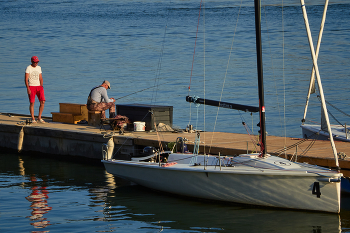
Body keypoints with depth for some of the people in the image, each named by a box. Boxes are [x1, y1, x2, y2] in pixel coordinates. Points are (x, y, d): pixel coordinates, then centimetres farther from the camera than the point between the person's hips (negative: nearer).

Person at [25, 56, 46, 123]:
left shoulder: (39, 68, 11)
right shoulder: (28, 68, -5)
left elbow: (41, 79, 14)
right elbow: (26, 79, -10)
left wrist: (41, 87, 3)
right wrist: (28, 89, -18)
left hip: (38, 87, 4)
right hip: (31, 87, -4)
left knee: (42, 102, -7)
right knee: (32, 103, -5)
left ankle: (39, 118, 4)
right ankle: (33, 119, 4)